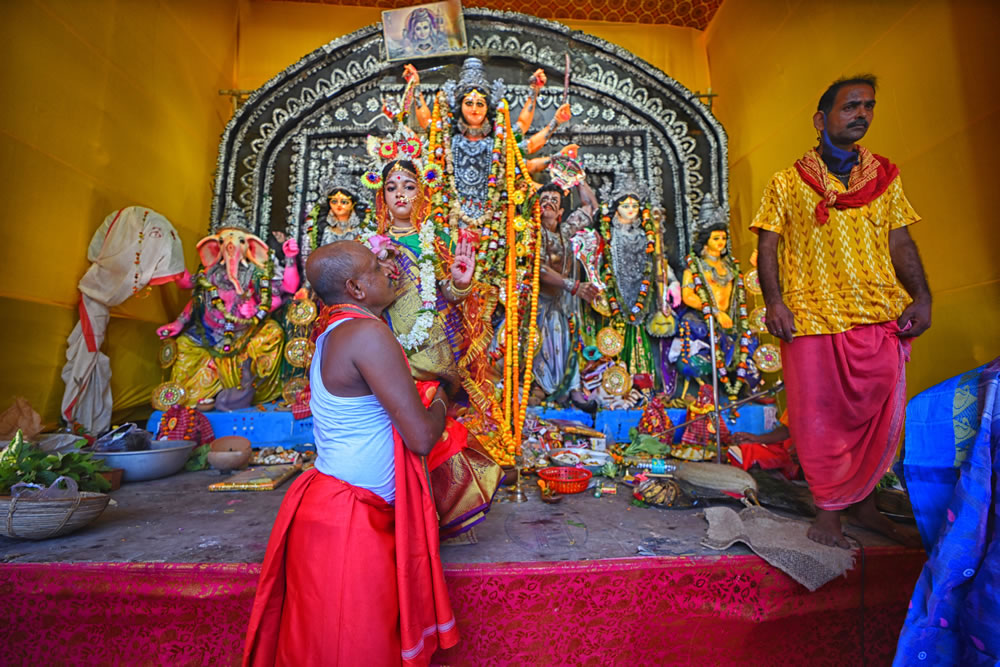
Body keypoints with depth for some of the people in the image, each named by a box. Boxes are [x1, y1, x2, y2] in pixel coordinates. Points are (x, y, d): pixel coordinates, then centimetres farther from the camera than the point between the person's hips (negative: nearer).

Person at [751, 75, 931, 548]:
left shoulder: (884, 178, 17)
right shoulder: (786, 183, 7)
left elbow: (901, 243, 15)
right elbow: (768, 247, 0)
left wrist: (921, 296, 0)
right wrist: (774, 302, -14)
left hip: (881, 318, 4)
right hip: (811, 318, -3)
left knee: (881, 416, 7)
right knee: (820, 418, 1)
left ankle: (861, 502, 26)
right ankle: (829, 510, 17)